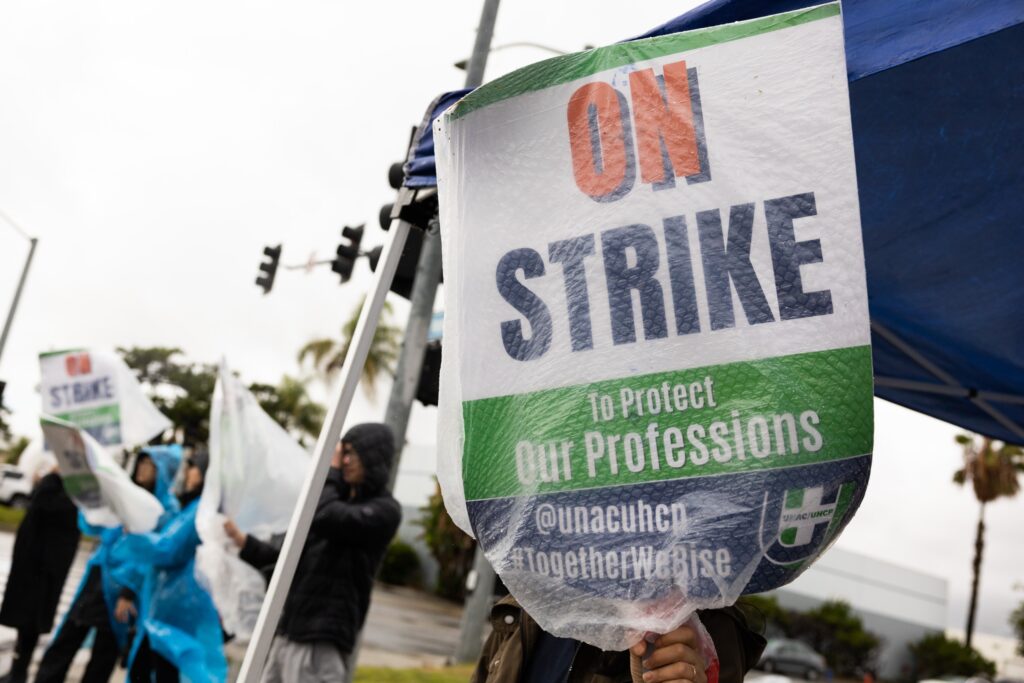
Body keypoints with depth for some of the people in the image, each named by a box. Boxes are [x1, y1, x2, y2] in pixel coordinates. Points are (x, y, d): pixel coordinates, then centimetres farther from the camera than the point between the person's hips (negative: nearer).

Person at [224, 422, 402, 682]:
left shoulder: (383, 511, -7)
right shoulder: (341, 501, 18)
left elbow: (324, 518, -23)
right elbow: (293, 558, 21)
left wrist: (331, 472, -7)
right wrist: (244, 542, 10)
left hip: (321, 639, -8)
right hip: (289, 632, 8)